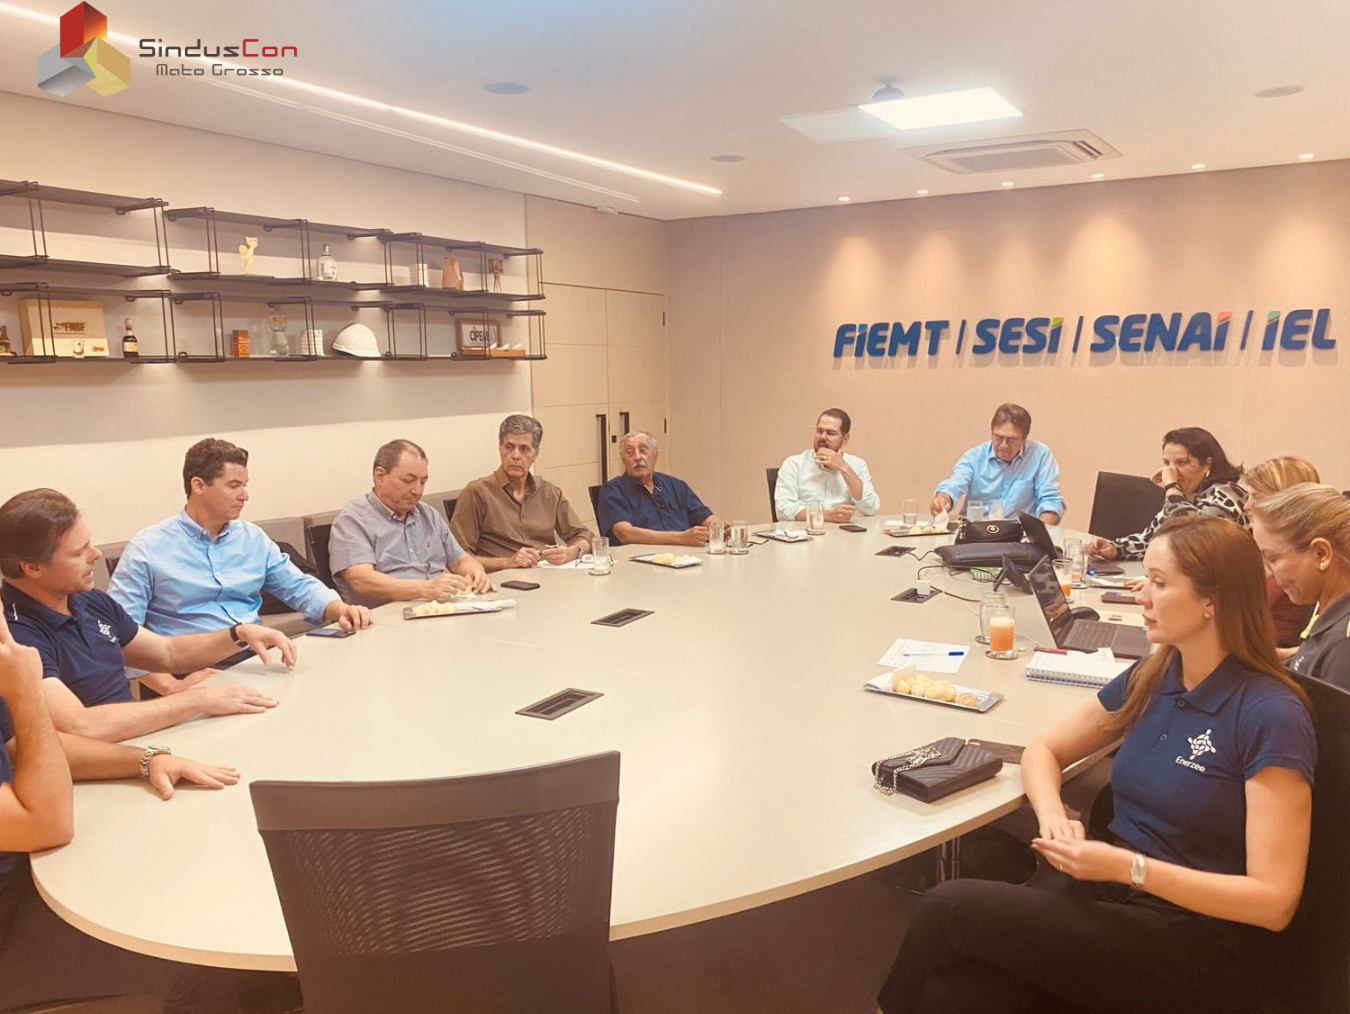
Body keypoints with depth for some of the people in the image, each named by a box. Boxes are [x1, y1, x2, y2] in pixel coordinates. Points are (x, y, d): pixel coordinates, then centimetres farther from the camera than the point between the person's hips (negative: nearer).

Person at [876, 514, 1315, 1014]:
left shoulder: (1271, 716, -15)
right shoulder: (1151, 678, 5)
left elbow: (1274, 900, -16)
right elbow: (1043, 751, 14)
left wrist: (1128, 867, -24)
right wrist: (1053, 816, -8)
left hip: (1200, 945, -5)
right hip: (1113, 892, 5)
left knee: (951, 906, -19)